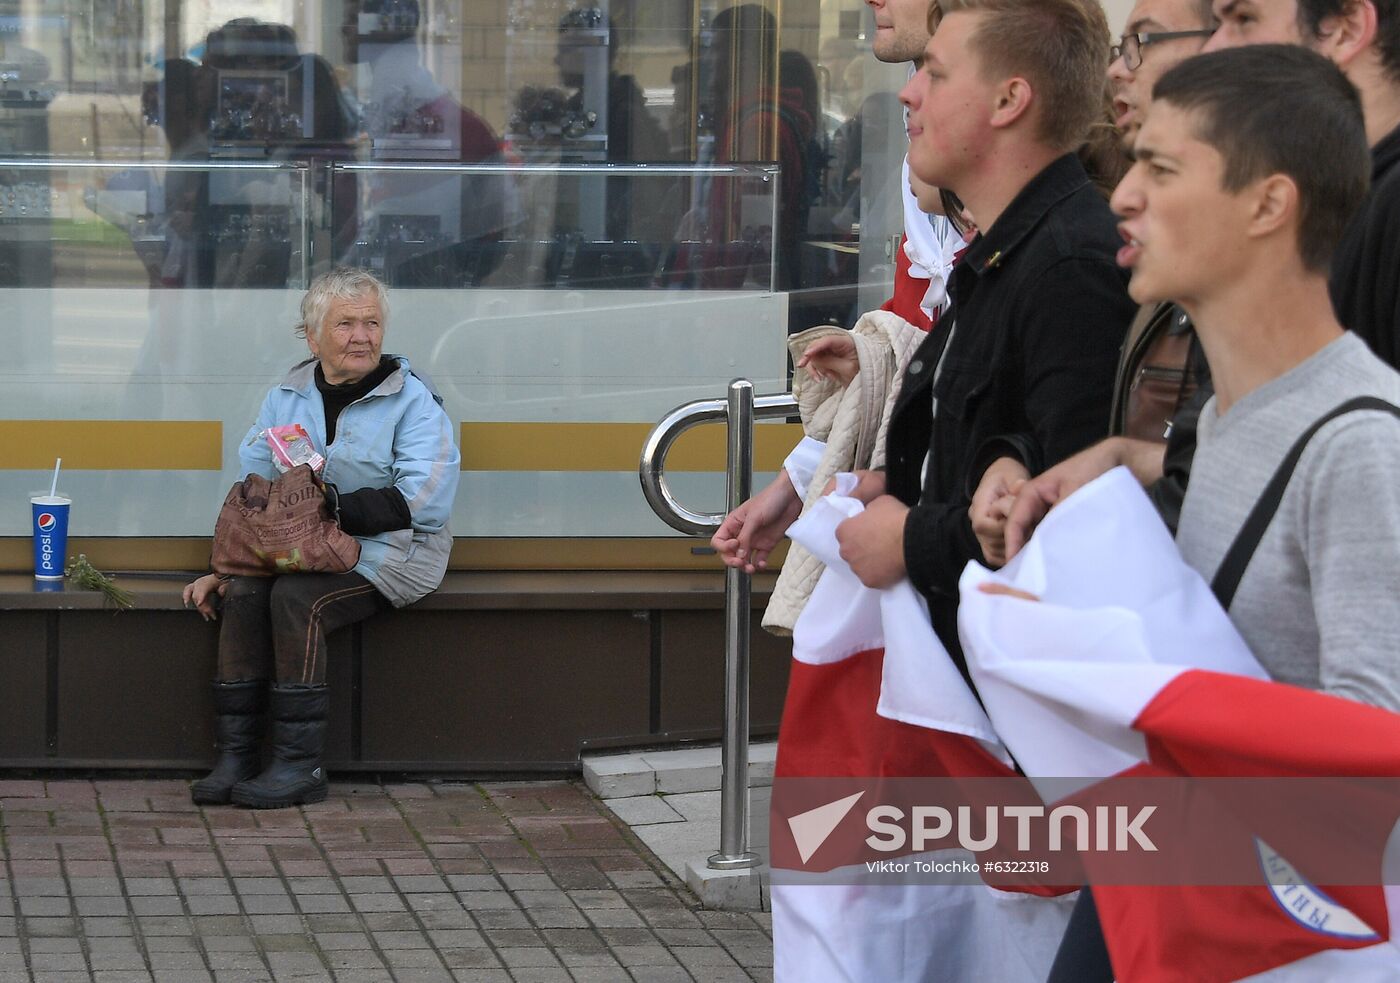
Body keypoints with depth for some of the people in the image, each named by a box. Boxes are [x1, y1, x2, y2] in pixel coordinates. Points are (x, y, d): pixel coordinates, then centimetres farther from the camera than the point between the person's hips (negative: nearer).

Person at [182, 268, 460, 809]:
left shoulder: (411, 400, -3)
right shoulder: (285, 398, 13)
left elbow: (425, 502, -15)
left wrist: (332, 505, -18)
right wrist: (224, 567, 1)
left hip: (383, 553, -5)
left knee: (295, 599, -30)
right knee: (244, 594, -25)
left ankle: (300, 765, -25)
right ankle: (235, 757, -21)